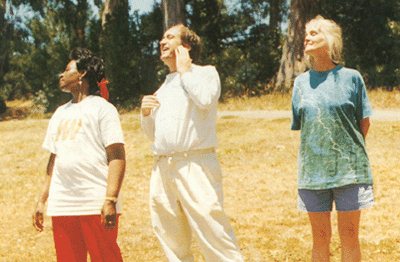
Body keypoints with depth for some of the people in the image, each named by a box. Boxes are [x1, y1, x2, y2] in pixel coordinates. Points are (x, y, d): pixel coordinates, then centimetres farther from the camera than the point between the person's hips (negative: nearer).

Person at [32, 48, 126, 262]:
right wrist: (42, 200, 17)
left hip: (96, 205, -6)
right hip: (62, 207, 7)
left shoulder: (102, 108, 0)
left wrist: (110, 200, -18)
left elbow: (117, 157, -8)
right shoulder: (60, 113, 21)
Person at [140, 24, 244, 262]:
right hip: (162, 168, 7)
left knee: (211, 229, -13)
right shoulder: (164, 87, 24)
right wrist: (146, 114, 8)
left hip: (194, 165, -7)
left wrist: (185, 70, -4)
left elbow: (205, 99, -17)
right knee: (172, 240, 8)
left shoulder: (205, 73, 6)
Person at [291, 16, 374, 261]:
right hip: (313, 170, 3)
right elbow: (299, 125, 11)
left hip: (349, 169, -2)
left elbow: (364, 123, 3)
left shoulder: (351, 77, -4)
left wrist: (350, 149, 8)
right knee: (320, 237, 7)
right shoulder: (302, 82, 5)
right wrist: (318, 149, 6)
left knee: (349, 235, 3)